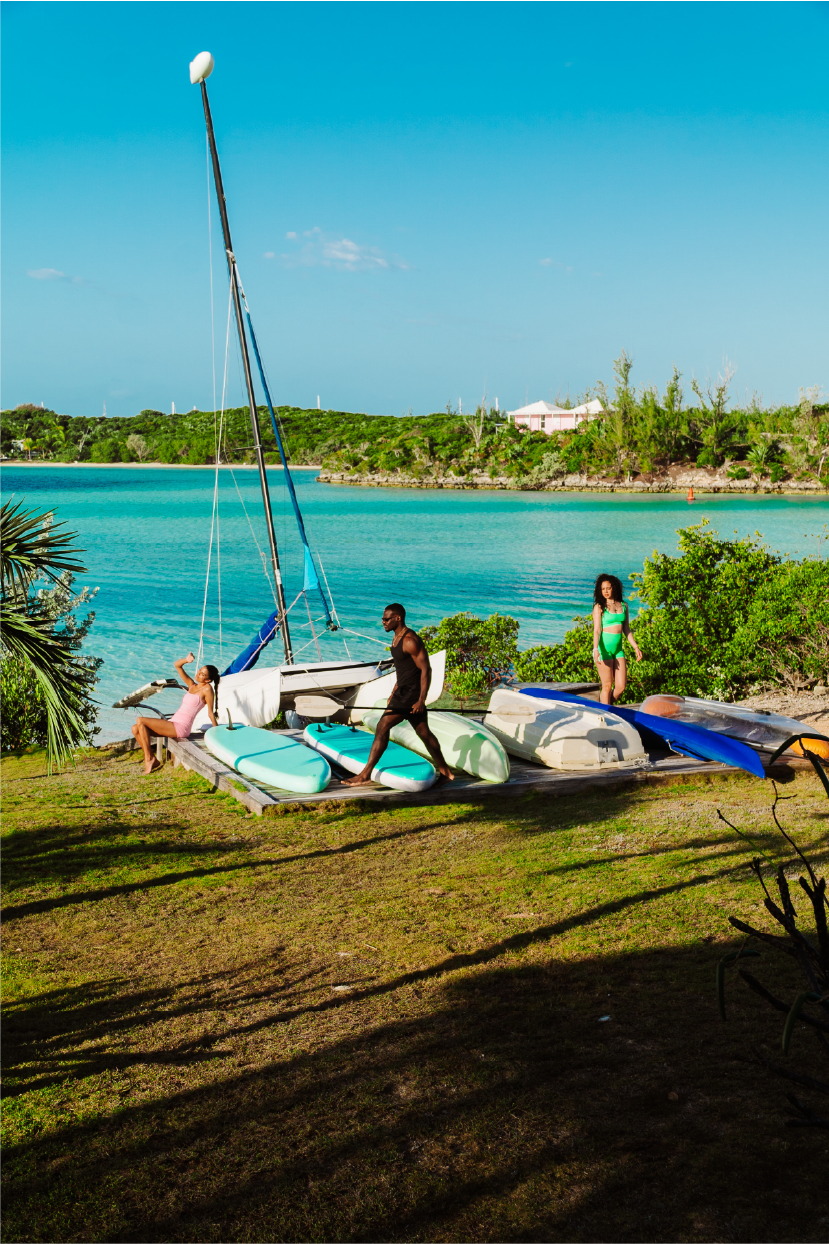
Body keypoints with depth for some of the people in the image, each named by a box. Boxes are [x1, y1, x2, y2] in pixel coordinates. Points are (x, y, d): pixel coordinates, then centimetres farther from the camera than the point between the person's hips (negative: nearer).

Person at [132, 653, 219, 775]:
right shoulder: (192, 685, 15)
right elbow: (177, 665, 17)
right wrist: (186, 660, -3)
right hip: (173, 724, 8)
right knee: (136, 729, -2)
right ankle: (151, 760, 2)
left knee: (140, 721, -17)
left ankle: (149, 759, -13)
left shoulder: (207, 689, -6)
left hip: (180, 728, -8)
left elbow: (211, 713, -4)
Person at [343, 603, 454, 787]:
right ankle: (445, 772, 22)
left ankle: (365, 774, -6)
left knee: (382, 727, -10)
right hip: (403, 691, 10)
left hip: (411, 693, -10)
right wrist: (394, 692, 21)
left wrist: (421, 700, -22)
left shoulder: (410, 640, -18)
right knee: (424, 733, 14)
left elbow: (425, 669, -20)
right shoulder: (397, 638, 13)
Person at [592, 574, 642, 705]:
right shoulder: (599, 607, -4)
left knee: (621, 686, 1)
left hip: (618, 649, 5)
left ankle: (605, 704, 23)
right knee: (607, 686, -2)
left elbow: (626, 629, 17)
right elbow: (596, 630, -12)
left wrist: (636, 647, 13)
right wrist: (595, 649, -25)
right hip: (604, 648, -5)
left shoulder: (623, 606, 11)